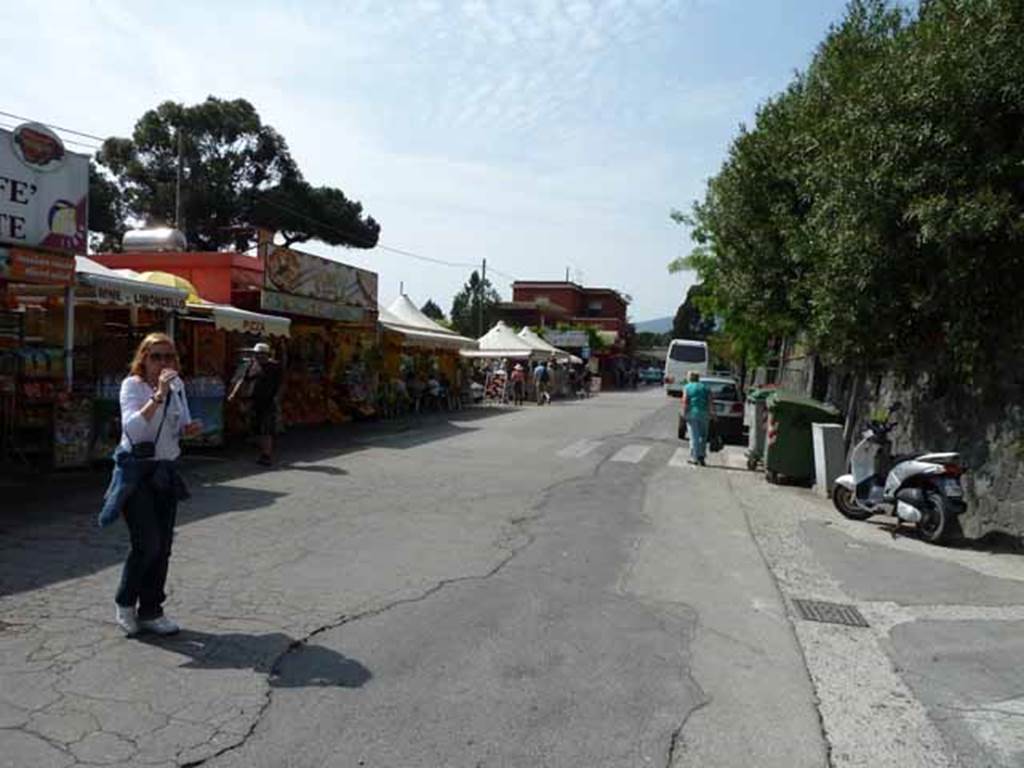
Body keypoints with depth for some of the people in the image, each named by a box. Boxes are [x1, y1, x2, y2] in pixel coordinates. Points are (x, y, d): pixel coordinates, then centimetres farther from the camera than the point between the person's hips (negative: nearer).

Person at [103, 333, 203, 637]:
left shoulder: (177, 385, 5)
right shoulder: (132, 385, -12)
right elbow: (132, 428, -27)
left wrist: (189, 429, -4)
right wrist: (158, 395, -33)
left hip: (166, 471, 6)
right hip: (136, 471, -6)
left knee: (163, 546, 7)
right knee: (147, 543, -10)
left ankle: (150, 611, 21)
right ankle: (124, 602, 16)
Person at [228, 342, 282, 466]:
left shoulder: (274, 366, -5)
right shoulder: (252, 364, 9)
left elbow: (278, 385, -4)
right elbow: (244, 380, 9)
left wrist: (274, 398, -9)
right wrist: (234, 393, 1)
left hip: (268, 402, -5)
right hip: (254, 402, 5)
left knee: (267, 431, -7)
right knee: (256, 430, 10)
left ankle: (268, 456, -3)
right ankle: (263, 453, 22)